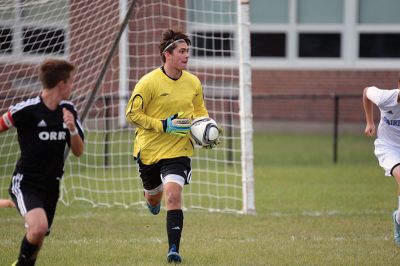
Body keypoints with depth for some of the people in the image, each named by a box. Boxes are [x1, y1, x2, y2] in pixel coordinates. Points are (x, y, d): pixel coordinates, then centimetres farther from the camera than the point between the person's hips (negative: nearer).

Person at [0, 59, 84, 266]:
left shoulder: (68, 110, 5)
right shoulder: (27, 109, -15)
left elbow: (78, 152, 7)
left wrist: (72, 129, -12)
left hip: (50, 186, 6)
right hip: (25, 184, -6)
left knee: (37, 240, 11)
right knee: (39, 226, -28)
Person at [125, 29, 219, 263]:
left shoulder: (193, 82, 1)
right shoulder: (149, 82, -14)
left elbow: (200, 111, 19)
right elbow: (132, 113, -12)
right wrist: (163, 125, -19)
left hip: (178, 150, 1)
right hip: (149, 148, -1)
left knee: (173, 195, -20)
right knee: (153, 195, 19)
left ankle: (174, 250, -16)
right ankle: (152, 200, 60)